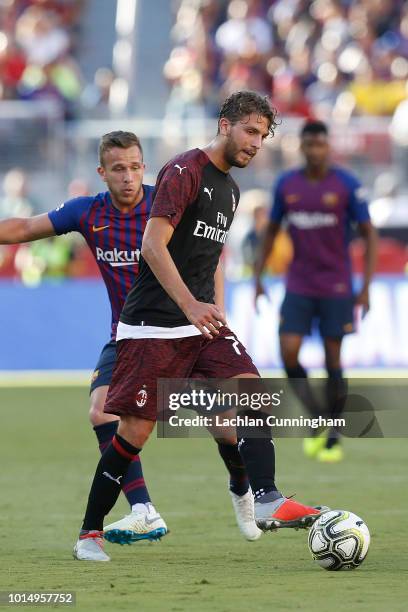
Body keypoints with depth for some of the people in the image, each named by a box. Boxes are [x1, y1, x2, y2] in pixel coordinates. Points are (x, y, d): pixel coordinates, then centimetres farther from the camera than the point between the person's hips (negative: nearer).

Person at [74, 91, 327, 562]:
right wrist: (190, 305, -30)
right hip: (153, 325, -8)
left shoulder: (229, 188, 16)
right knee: (136, 431, -5)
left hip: (202, 320, 8)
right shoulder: (184, 171, -11)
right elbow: (153, 245, -20)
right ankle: (89, 534, 8)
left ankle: (266, 502, -23)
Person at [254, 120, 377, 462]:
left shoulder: (347, 185, -7)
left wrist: (366, 287, -9)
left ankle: (333, 438, 14)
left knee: (333, 360, 2)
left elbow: (369, 234, -3)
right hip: (298, 288, 2)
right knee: (289, 355, -11)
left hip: (336, 288, -2)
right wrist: (258, 277, 9)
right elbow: (272, 231, 14)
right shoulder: (286, 185, 2)